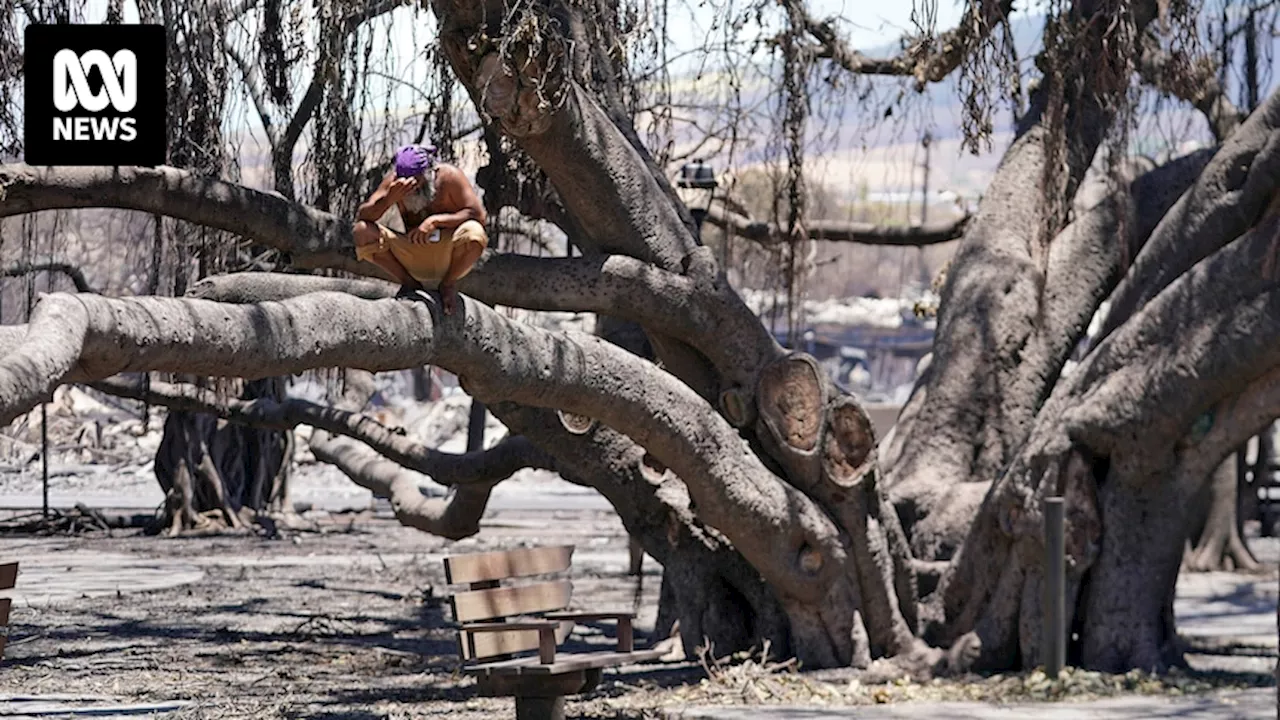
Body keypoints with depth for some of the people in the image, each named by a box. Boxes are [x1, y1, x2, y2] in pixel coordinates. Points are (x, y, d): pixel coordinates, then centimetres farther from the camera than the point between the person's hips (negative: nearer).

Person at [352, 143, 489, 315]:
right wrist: (389, 199, -34)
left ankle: (448, 284, -5)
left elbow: (479, 215, -19)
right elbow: (362, 216, -14)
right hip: (411, 254, 2)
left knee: (474, 234, -35)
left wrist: (436, 220, -31)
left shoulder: (449, 176, -15)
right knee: (362, 232, -20)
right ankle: (409, 282, -1)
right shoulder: (395, 181, -9)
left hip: (446, 254, -2)